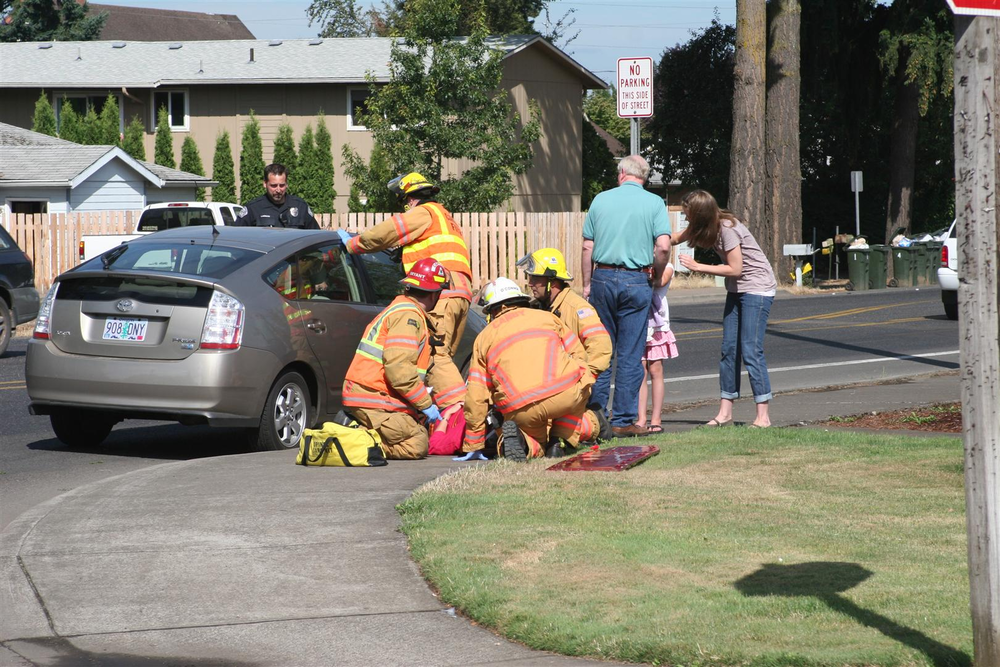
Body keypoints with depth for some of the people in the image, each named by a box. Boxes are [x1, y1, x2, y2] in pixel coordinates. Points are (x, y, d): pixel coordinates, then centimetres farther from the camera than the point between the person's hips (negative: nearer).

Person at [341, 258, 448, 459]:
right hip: (375, 401, -10)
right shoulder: (408, 315, -11)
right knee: (417, 446, -12)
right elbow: (397, 366, -22)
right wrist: (425, 404, -15)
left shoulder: (399, 309, 23)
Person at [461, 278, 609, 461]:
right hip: (566, 394, 0)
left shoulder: (484, 338, 20)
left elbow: (476, 397, 16)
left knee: (537, 443, 26)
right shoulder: (546, 317, 22)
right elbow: (579, 354, 19)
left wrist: (472, 447, 21)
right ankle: (563, 434, 1)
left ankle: (522, 440, -9)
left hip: (520, 410, 0)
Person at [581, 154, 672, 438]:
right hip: (636, 281, -2)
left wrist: (587, 284, 14)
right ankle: (623, 421, 3)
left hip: (602, 278, 2)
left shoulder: (601, 200, 7)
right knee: (630, 354, 2)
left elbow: (587, 248, 7)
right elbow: (663, 246, -11)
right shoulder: (654, 203, 0)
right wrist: (656, 274, 6)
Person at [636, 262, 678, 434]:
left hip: (657, 326, -1)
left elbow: (660, 282, -17)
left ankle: (656, 419, 5)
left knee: (655, 370, 1)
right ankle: (641, 418, 1)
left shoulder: (666, 268, 4)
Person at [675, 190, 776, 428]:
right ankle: (725, 412, 9)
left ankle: (763, 416, -13)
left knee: (751, 351, -14)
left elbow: (735, 268, -22)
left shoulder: (727, 229, -24)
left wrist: (697, 267, -17)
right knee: (729, 350, 6)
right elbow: (676, 238, 15)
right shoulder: (706, 226, 2)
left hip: (757, 289, -9)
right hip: (737, 290, 9)